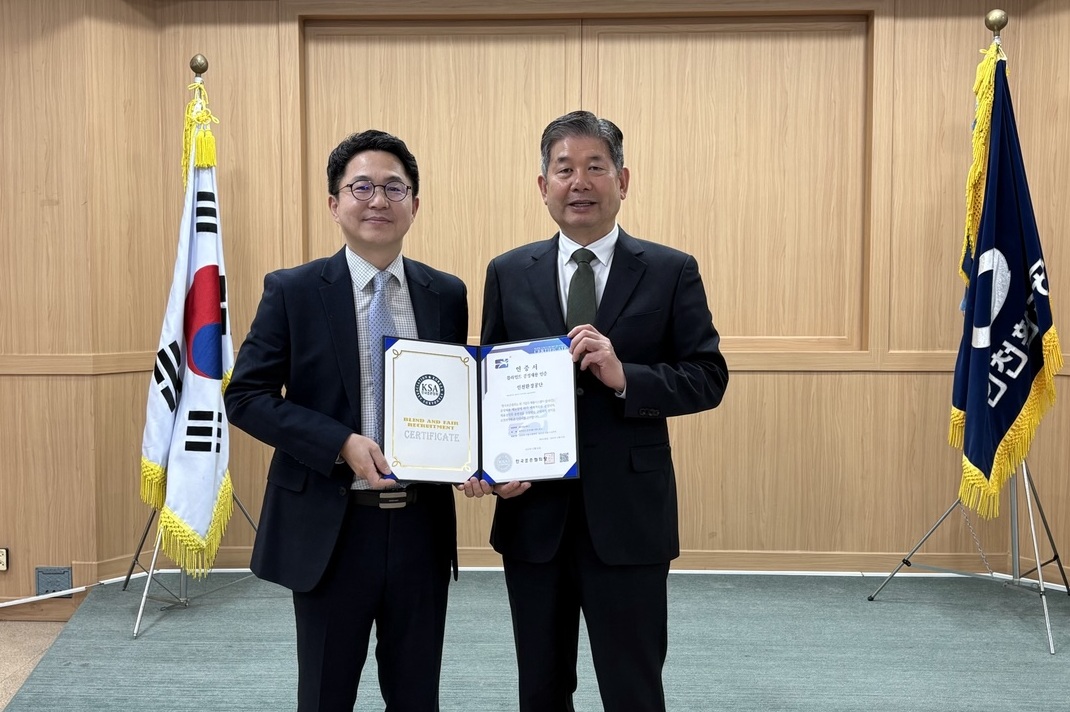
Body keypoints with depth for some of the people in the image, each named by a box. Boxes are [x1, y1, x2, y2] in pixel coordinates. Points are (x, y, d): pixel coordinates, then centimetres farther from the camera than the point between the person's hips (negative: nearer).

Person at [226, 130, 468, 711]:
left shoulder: (447, 294, 4)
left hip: (423, 526, 2)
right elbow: (246, 396, -6)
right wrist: (342, 444, -19)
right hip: (329, 527, -2)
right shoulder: (292, 291, -4)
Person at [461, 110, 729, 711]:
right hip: (532, 513, 3)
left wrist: (624, 376, -20)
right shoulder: (509, 273, 5)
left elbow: (709, 377, -4)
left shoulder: (671, 272, -1)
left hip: (629, 516, -2)